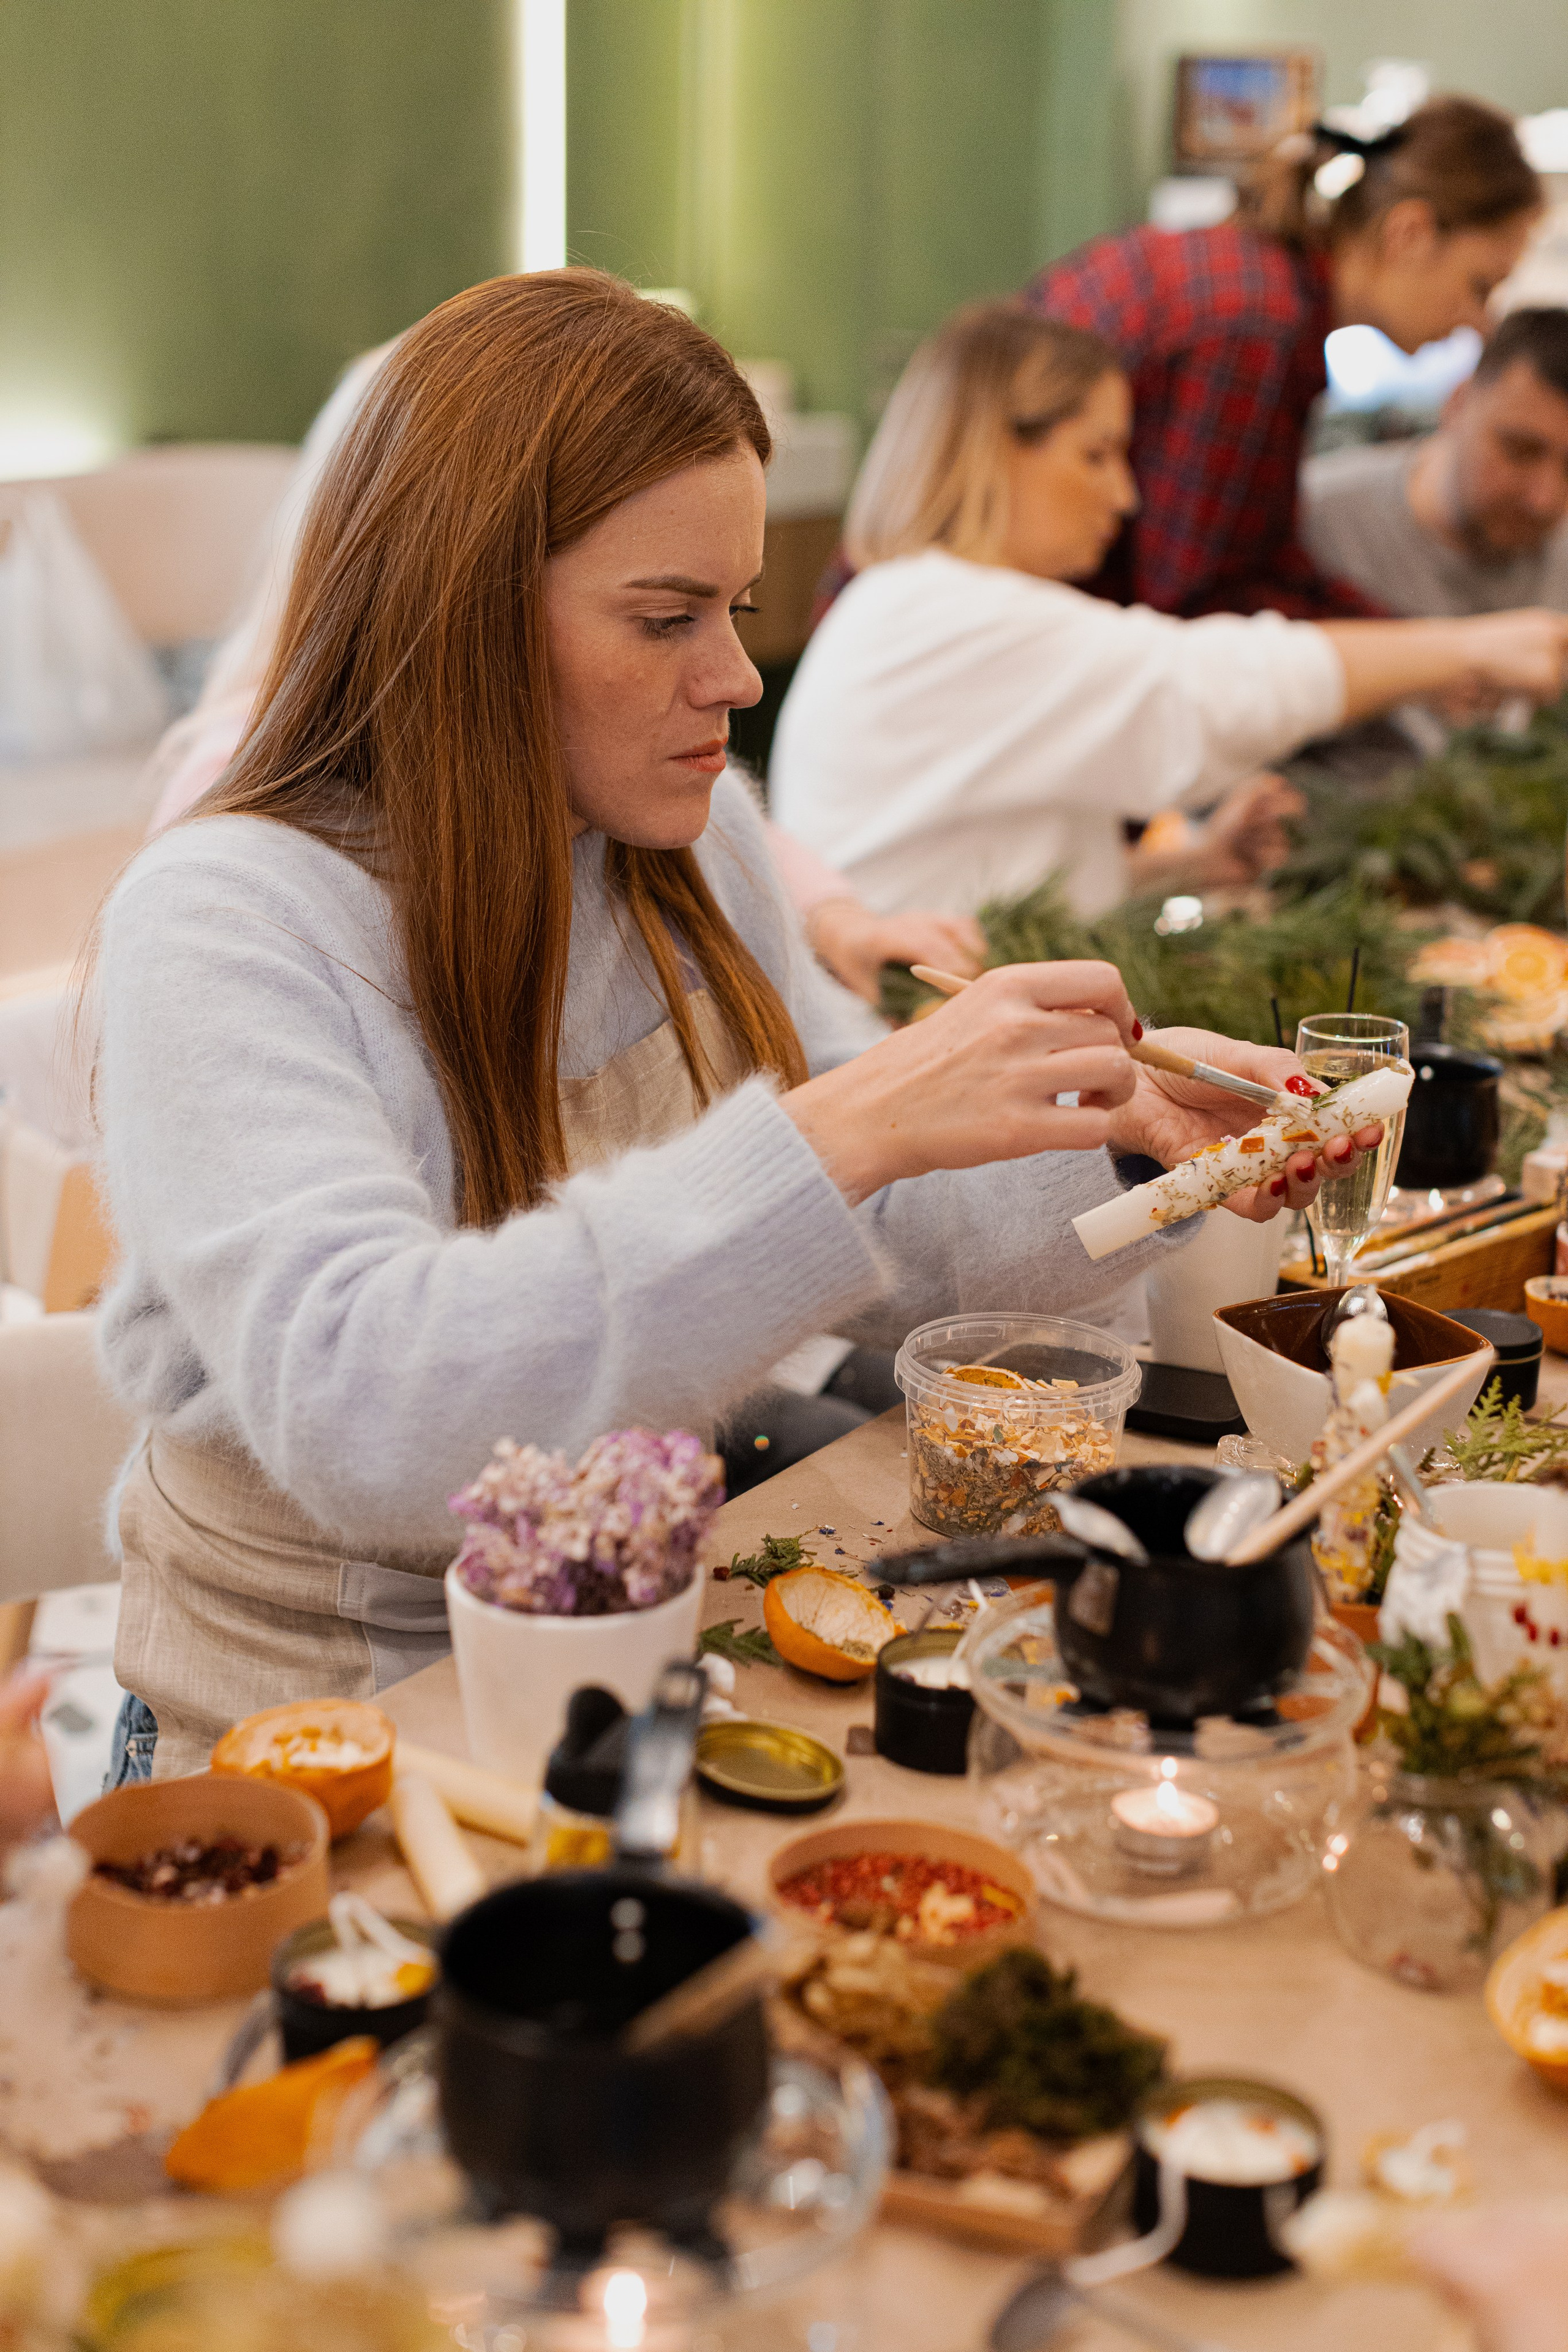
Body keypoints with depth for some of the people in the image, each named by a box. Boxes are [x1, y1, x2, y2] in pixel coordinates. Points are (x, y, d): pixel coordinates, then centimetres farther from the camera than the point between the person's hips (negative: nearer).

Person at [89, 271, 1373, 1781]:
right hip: (317, 1759, -6)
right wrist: (841, 1132, -38)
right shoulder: (219, 930, -19)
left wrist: (1123, 1133, -8)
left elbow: (870, 1248, 11)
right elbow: (354, 1414, -34)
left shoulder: (691, 837, 5)